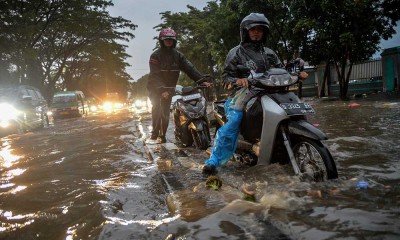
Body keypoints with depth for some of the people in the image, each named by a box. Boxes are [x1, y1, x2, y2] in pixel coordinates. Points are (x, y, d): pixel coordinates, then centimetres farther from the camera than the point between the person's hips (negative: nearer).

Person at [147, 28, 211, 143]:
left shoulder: (178, 55, 0)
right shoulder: (156, 55, -12)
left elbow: (189, 68, -11)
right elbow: (155, 75, -21)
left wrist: (202, 80, -24)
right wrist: (162, 89, -36)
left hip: (169, 88, 4)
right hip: (155, 88, -3)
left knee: (166, 112, 3)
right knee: (157, 108, -16)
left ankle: (162, 135, 9)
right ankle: (154, 133, -7)